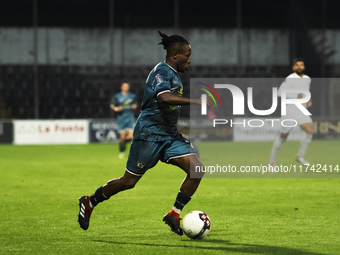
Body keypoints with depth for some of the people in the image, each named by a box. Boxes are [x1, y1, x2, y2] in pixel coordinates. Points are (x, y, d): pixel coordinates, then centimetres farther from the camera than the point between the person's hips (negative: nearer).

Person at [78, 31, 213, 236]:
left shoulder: (175, 75, 13)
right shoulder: (162, 71, -16)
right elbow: (164, 97, -35)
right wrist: (194, 101, -37)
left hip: (169, 135, 8)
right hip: (149, 134, -8)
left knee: (197, 169, -10)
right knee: (129, 182, 1)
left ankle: (174, 214, -1)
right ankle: (89, 203, 22)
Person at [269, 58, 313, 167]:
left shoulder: (307, 79, 10)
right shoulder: (290, 79, -13)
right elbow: (280, 92, -24)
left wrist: (308, 100, 9)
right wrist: (296, 95, -30)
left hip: (302, 112, 5)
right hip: (290, 111, -5)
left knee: (309, 131, -19)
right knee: (283, 137, 5)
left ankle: (300, 156, -4)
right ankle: (272, 159, 26)